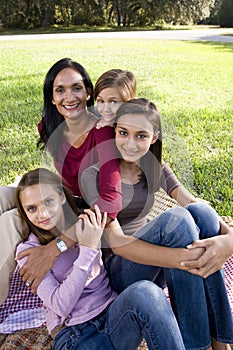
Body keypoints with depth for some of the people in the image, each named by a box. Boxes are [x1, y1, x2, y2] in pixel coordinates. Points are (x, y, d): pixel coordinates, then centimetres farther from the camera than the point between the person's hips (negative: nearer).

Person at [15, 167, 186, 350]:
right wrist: (88, 249, -15)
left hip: (115, 312, 4)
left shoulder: (86, 224, 11)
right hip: (75, 334, -4)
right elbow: (61, 306, -11)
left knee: (144, 291, -31)